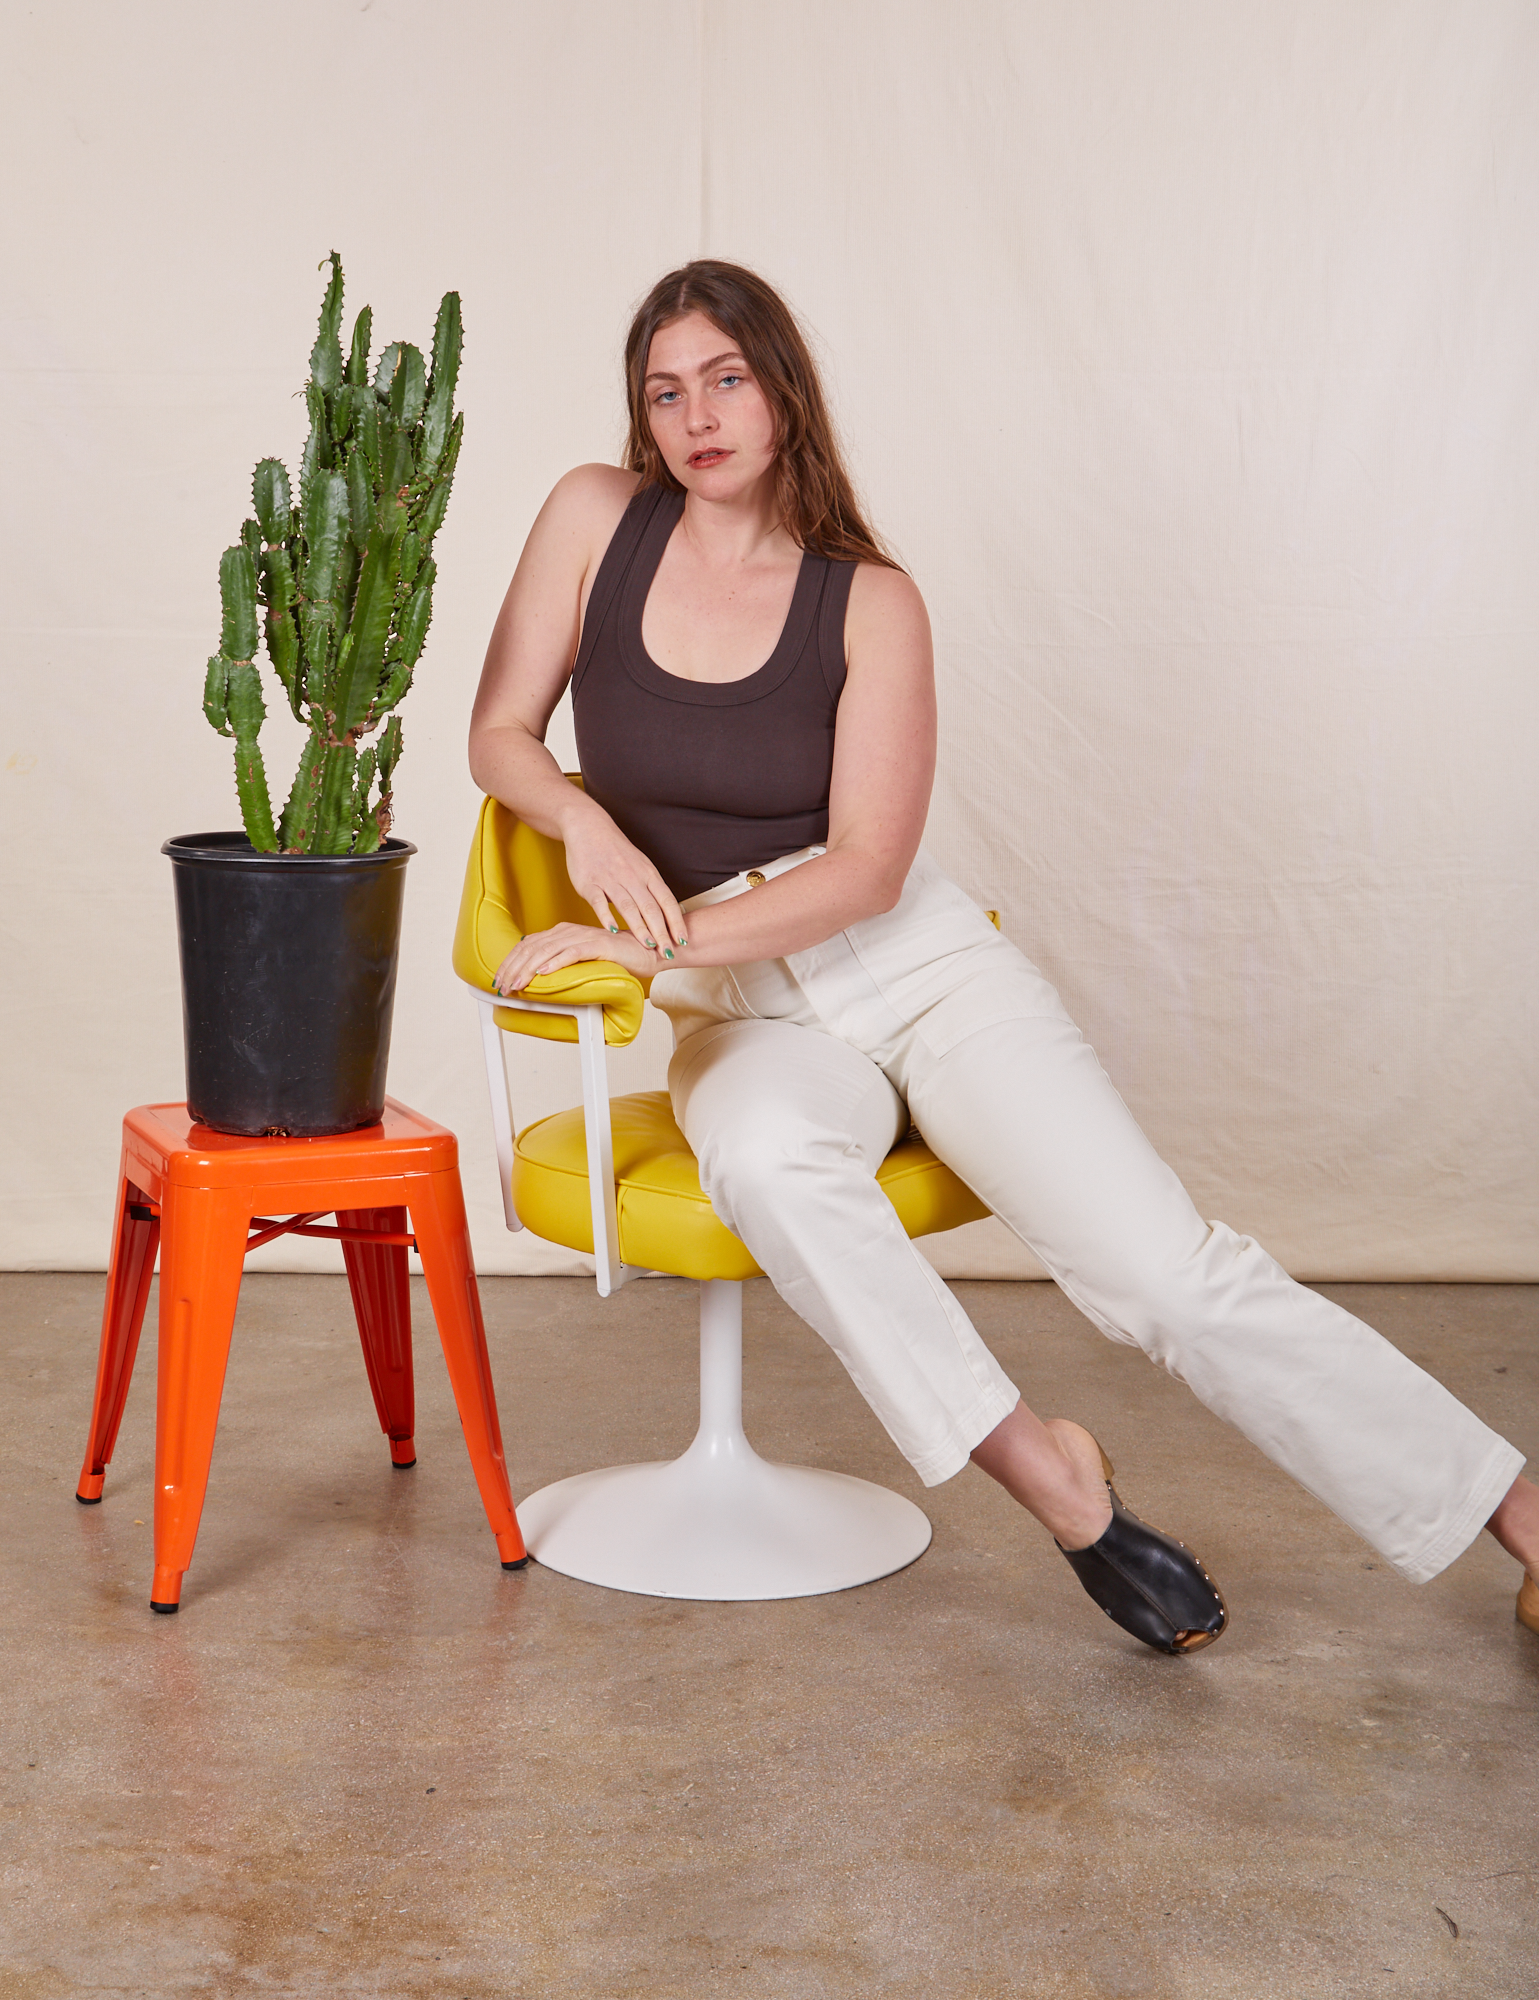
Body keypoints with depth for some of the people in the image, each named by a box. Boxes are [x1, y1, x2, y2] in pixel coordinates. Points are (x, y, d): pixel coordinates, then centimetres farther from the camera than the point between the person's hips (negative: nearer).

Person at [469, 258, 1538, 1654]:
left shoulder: (869, 601, -2)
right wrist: (587, 823, -14)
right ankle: (1053, 1481, -26)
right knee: (767, 1159, -38)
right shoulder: (597, 519, 4)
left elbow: (866, 869, -10)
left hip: (919, 965, -1)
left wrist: (644, 945, -20)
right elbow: (498, 735, 9)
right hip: (741, 1019, 1)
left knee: (1173, 1271, -15)